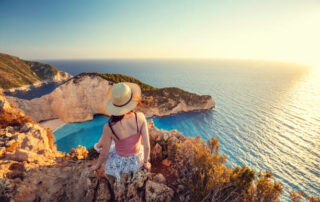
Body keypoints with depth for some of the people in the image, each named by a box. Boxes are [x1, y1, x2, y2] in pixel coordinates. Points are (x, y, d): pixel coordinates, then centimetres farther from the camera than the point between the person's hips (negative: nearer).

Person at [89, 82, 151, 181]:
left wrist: (97, 165, 6)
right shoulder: (140, 117, -30)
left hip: (120, 162, -2)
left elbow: (104, 154, -17)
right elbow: (147, 146, -23)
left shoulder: (109, 127, -34)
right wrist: (146, 162, -1)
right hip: (137, 158, 2)